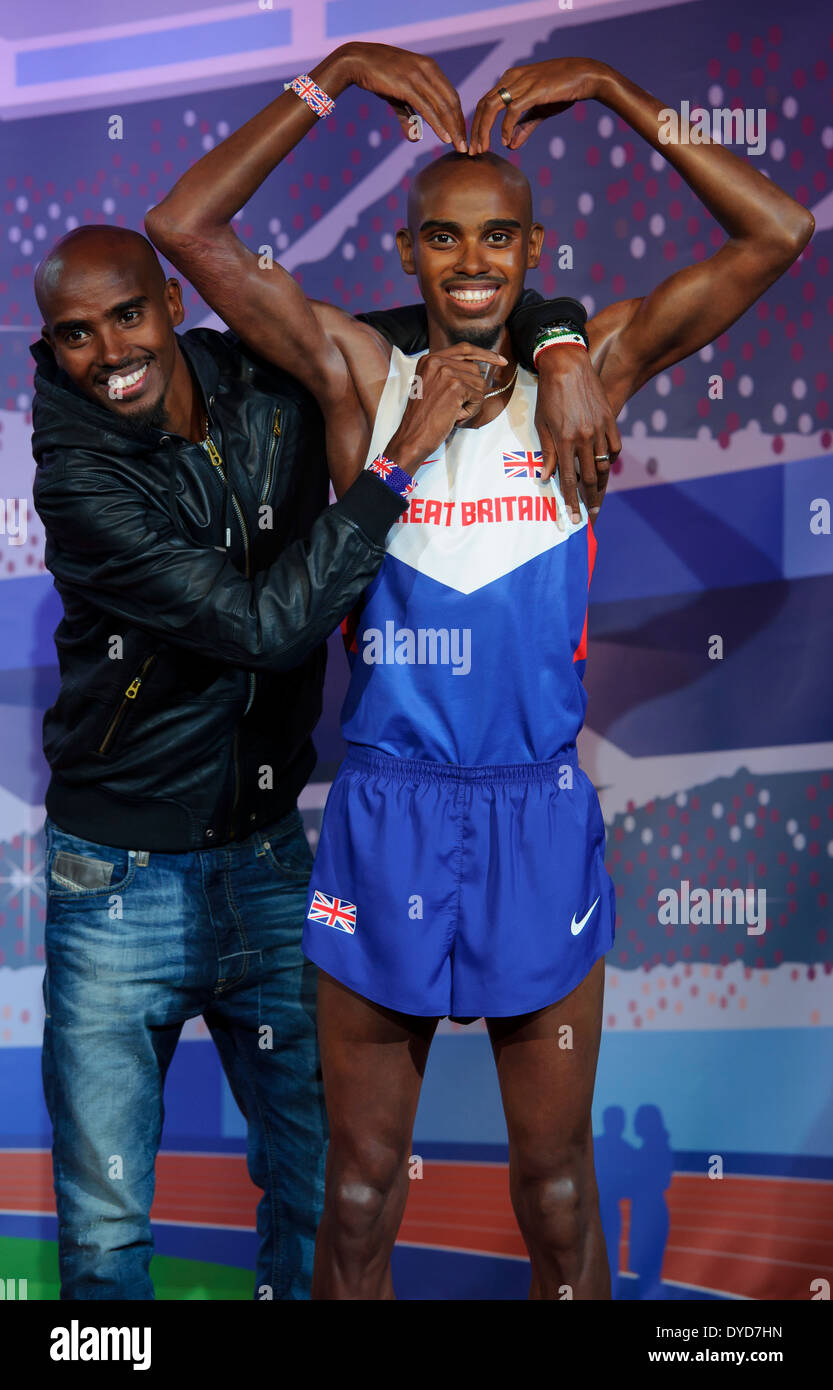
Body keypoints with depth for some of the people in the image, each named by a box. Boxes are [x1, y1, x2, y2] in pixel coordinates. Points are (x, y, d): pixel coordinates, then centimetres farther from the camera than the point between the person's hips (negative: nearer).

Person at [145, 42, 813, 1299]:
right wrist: (335, 76, -7)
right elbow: (186, 228, -5)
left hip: (540, 818, 0)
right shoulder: (364, 377, 0)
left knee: (557, 1187, 14)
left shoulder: (586, 375, 1)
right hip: (383, 816, 0)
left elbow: (778, 236, -5)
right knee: (361, 1192, 13)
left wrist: (607, 87, -6)